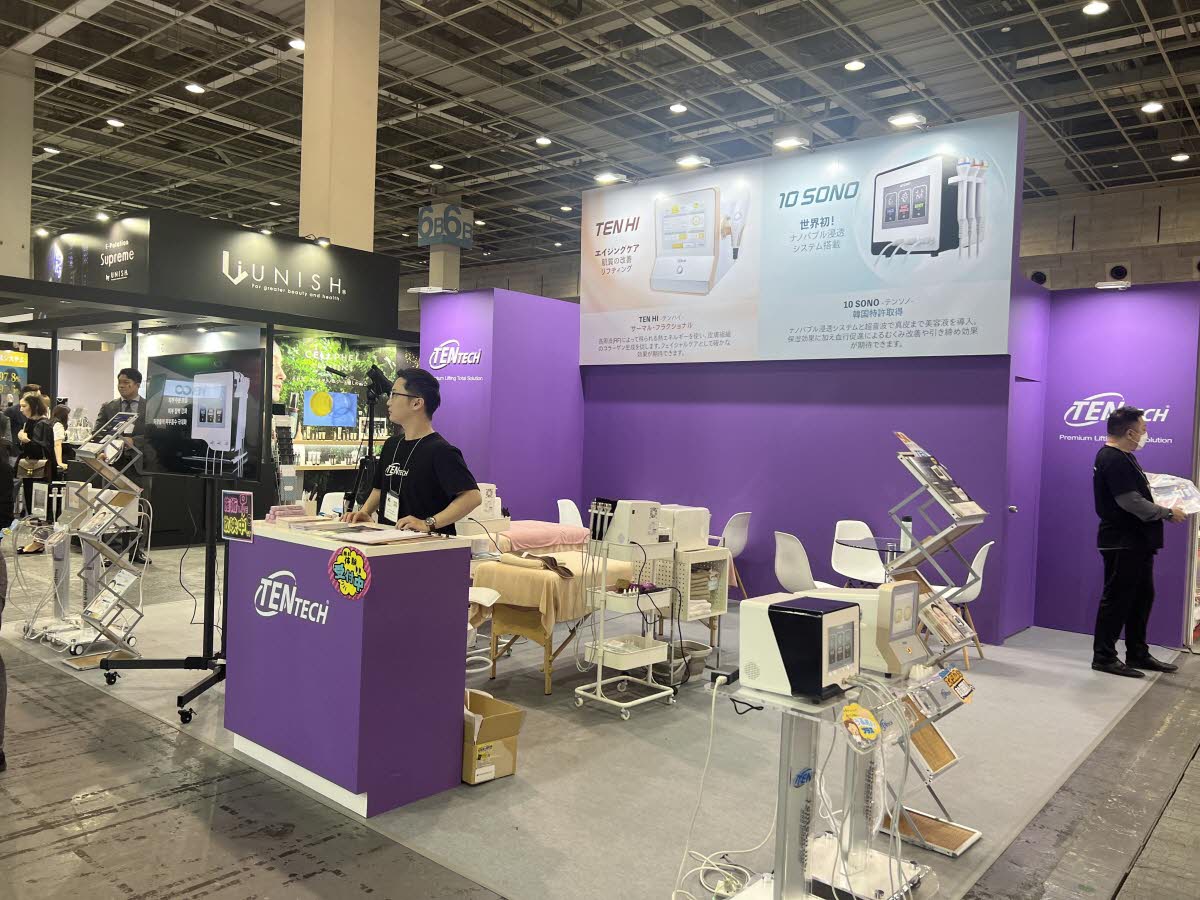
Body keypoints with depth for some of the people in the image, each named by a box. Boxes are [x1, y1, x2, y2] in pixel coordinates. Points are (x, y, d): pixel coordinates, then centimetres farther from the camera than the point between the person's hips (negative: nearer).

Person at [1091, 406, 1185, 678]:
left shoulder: (1122, 457, 15)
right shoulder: (1113, 460, -19)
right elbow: (1131, 502, -23)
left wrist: (1163, 509, 12)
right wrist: (1167, 513, -12)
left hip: (1137, 542, 11)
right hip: (1122, 543, -11)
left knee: (1142, 597, 16)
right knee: (1117, 599, -3)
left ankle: (1138, 654, 26)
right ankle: (1104, 656, 5)